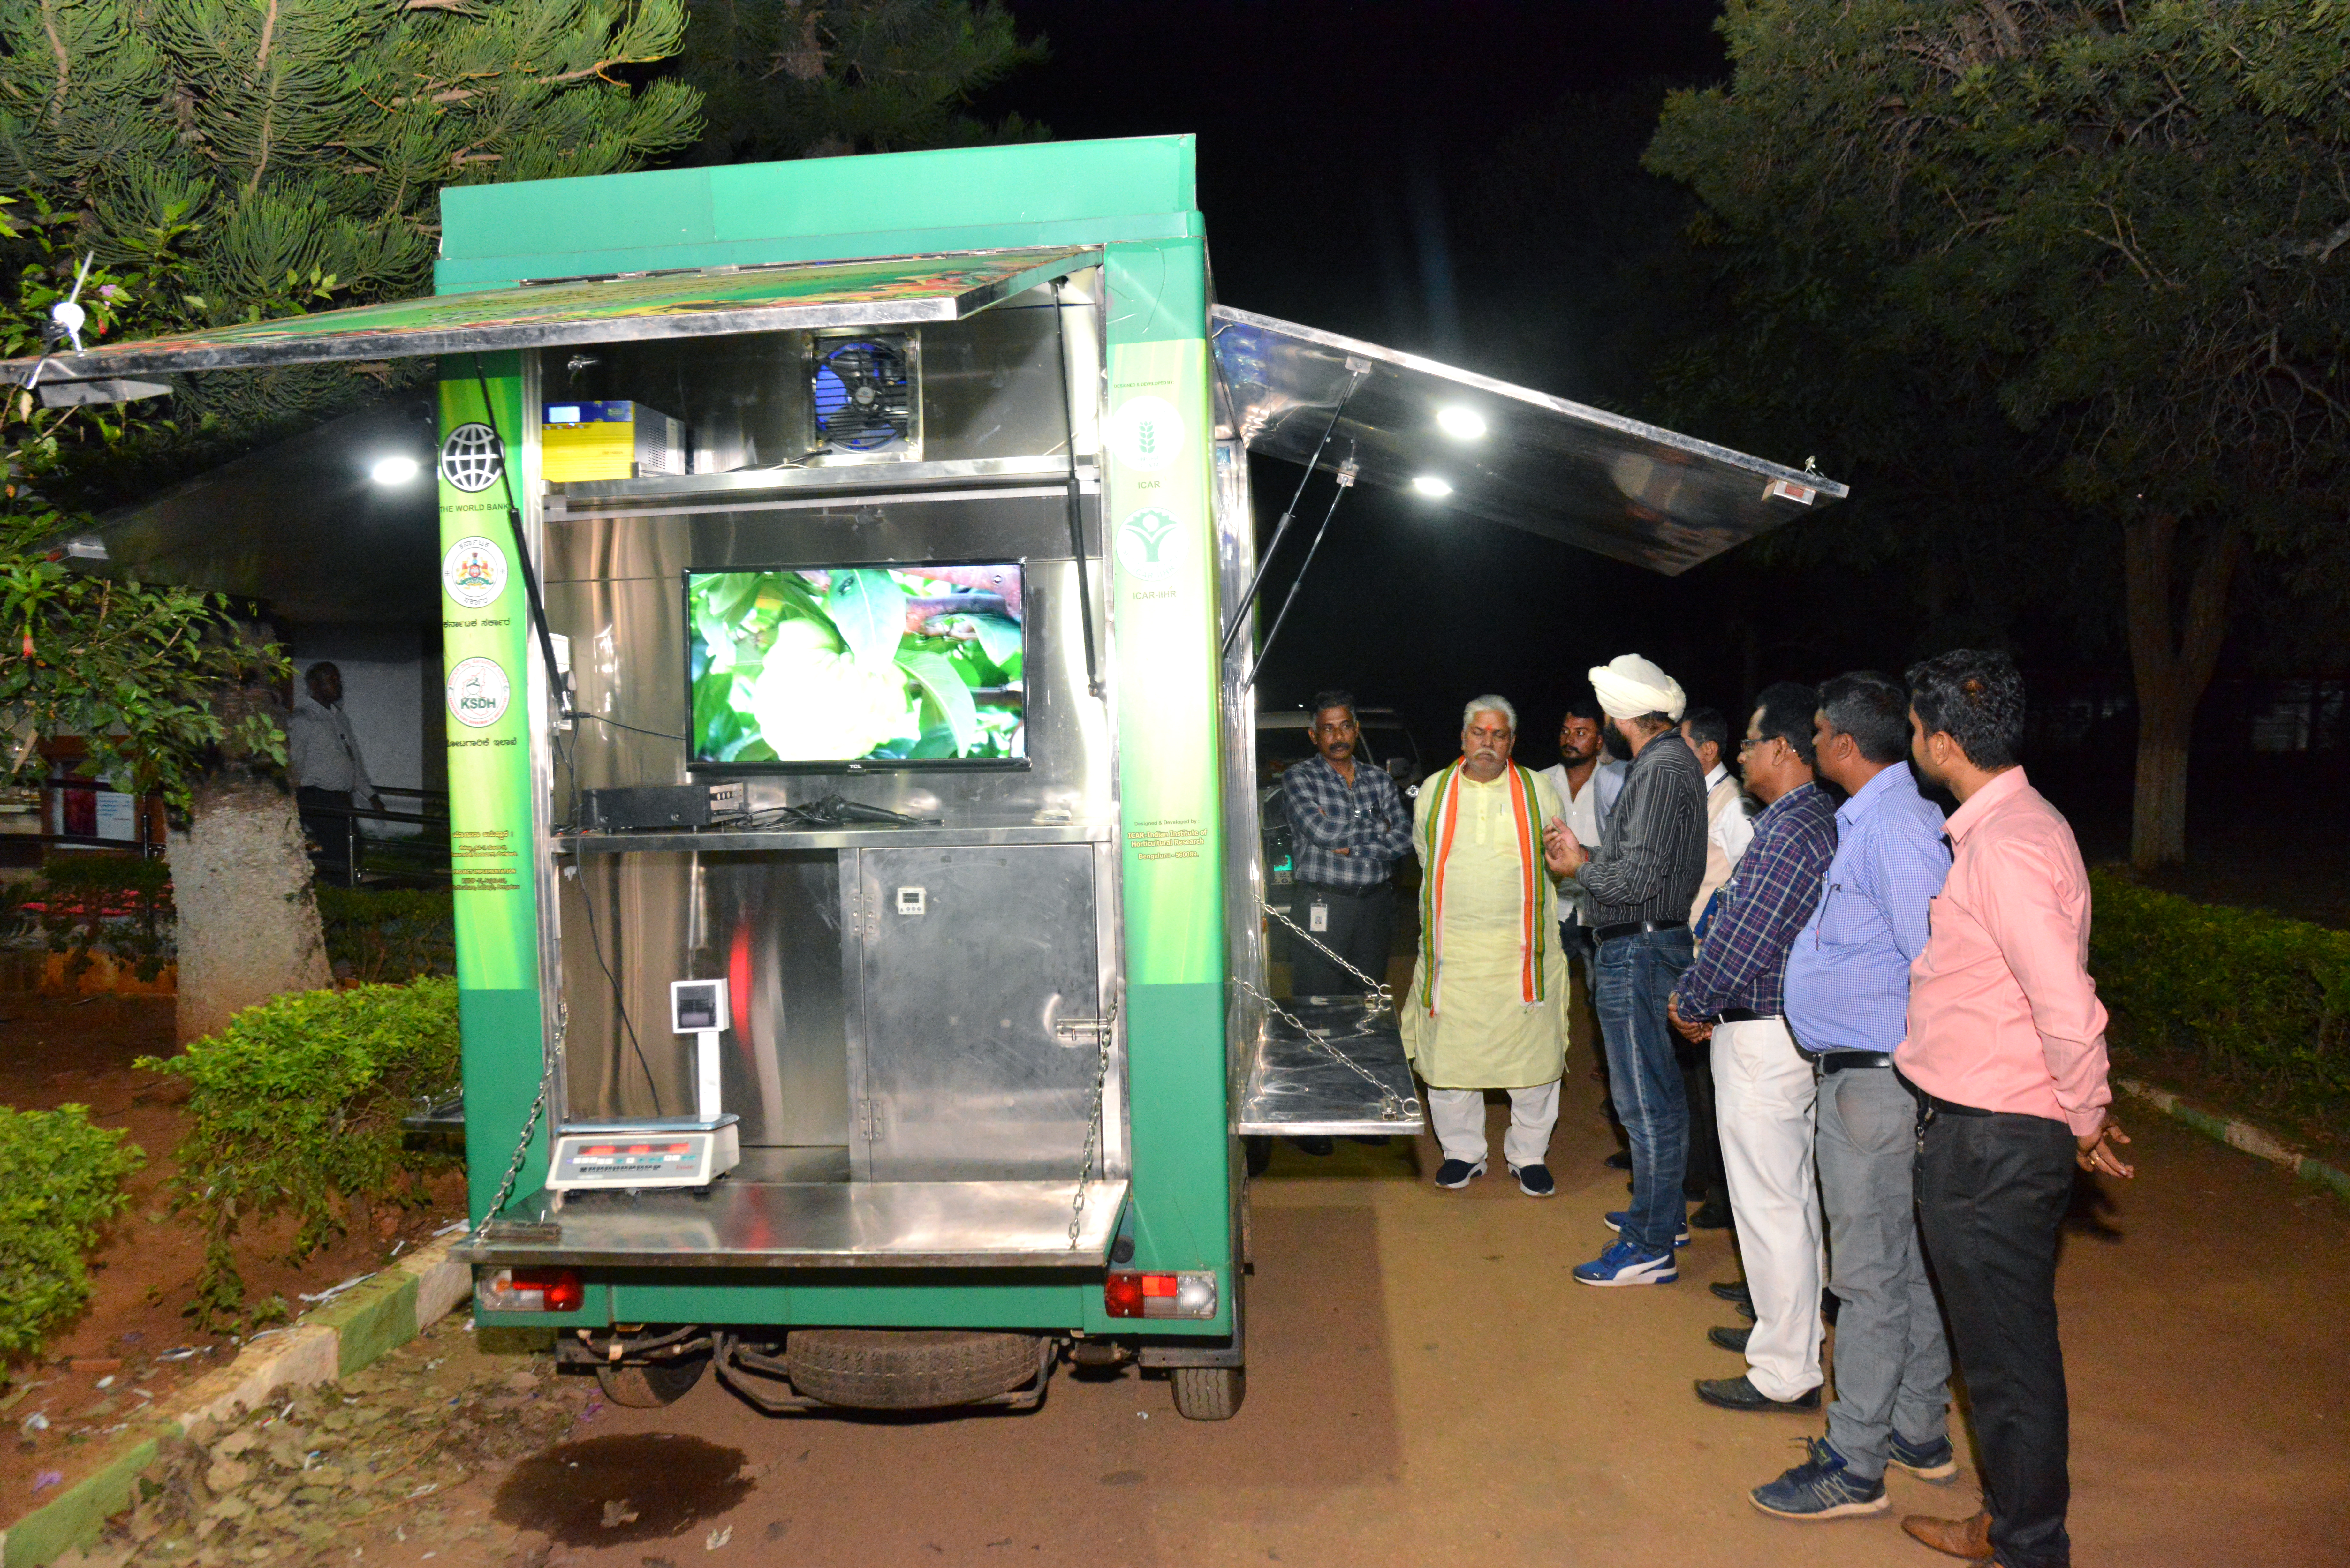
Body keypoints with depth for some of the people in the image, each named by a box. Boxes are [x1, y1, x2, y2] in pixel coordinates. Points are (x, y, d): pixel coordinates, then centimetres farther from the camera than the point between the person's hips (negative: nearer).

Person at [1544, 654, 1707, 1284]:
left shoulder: (1664, 770, -18)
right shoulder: (1667, 761, 13)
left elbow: (1637, 877, -23)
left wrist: (1582, 866, -8)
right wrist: (1585, 852, 14)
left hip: (1640, 951, -11)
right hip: (1648, 945, 11)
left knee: (1646, 1100, -5)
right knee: (1656, 1092, 20)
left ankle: (1650, 1248, 3)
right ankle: (1664, 1212, 33)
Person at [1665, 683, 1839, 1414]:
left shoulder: (1790, 832, -23)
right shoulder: (1816, 819, 10)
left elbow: (1744, 944, -24)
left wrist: (1692, 1005, -8)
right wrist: (1696, 993, 9)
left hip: (1762, 1040, -10)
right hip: (1794, 1031, 10)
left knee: (1769, 1206, -1)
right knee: (1794, 1195, 20)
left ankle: (1785, 1374, 9)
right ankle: (1791, 1329, 36)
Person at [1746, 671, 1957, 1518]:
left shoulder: (1895, 829, -20)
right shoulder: (1870, 820, 11)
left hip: (1873, 1085, -10)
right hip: (1857, 1072, 10)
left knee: (1870, 1279, 0)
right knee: (1907, 1265, 19)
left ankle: (1855, 1467, 11)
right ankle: (1920, 1432, 33)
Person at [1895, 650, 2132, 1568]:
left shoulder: (2002, 846, -23)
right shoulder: (2012, 824, 9)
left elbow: (2067, 1006, -27)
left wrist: (2087, 1121, -13)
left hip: (1991, 1144, -10)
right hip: (1973, 1128, 10)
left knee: (2007, 1354, 6)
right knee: (2005, 1343, 21)